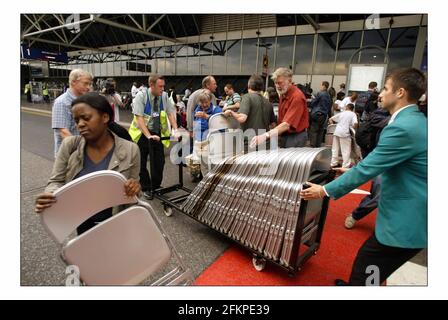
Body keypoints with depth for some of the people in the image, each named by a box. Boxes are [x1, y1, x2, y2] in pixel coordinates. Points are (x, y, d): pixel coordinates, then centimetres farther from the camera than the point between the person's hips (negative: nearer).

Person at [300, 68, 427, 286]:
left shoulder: (402, 128, -25)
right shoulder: (415, 120, 8)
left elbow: (366, 169, -23)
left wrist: (325, 191, -14)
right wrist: (354, 169, 25)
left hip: (405, 222, -10)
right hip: (410, 215, 10)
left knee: (363, 275, 5)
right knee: (373, 271, 25)